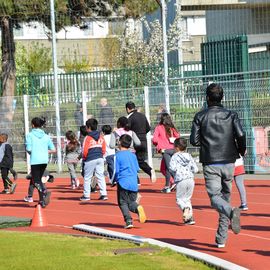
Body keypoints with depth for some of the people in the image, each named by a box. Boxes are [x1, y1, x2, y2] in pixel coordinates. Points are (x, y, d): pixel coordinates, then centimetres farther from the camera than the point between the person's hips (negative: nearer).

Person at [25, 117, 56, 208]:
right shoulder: (46, 136, 9)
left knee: (36, 181, 0)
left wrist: (32, 153, 11)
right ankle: (42, 200, 15)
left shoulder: (30, 135, -3)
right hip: (44, 160, 5)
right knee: (39, 179, 19)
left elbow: (28, 149, -10)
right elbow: (53, 150, 8)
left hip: (35, 161, -5)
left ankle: (45, 191, -30)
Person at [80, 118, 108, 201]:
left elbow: (84, 151, -11)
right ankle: (104, 194, 3)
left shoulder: (88, 138, -11)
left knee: (87, 178, 4)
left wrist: (84, 158, 6)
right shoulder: (101, 137, 6)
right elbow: (104, 149, 10)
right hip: (100, 159, 5)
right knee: (100, 176, 8)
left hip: (90, 160, -5)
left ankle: (86, 195, 6)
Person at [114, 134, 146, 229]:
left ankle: (128, 221, -10)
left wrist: (113, 180, 8)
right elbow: (137, 169, 14)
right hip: (134, 183, 4)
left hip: (123, 182, -4)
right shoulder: (133, 155, 10)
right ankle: (137, 208, -21)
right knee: (131, 202, 12)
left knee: (123, 203, 5)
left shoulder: (118, 155, -5)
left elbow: (116, 170, -7)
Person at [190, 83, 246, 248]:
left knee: (215, 197, -7)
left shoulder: (200, 116, 1)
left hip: (210, 164, -2)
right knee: (225, 196, 14)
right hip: (228, 162, 2)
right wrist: (242, 150, 8)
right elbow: (241, 135, -11)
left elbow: (194, 140, -3)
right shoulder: (231, 115, 3)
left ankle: (231, 212, -43)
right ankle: (221, 238, 14)